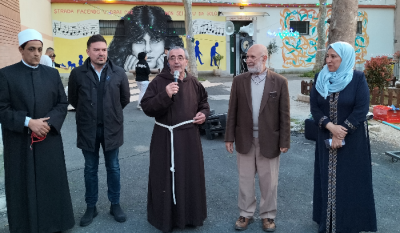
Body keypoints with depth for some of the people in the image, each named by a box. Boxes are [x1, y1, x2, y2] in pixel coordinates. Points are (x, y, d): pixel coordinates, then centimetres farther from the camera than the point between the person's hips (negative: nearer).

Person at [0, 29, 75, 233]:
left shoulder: (52, 73, 8)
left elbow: (62, 103, 6)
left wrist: (48, 123, -10)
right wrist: (28, 122, -18)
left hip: (49, 140, 3)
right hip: (20, 143, -3)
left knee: (52, 185, 9)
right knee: (23, 188, 6)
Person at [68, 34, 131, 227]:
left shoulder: (118, 73, -3)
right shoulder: (77, 74, -3)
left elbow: (125, 98, 8)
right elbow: (73, 100, 7)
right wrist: (87, 113, 11)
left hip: (111, 128, 0)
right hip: (88, 129, 0)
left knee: (113, 168, 11)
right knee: (90, 169, 11)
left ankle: (115, 205, 25)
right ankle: (91, 207, 24)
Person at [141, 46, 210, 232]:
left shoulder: (194, 83, 6)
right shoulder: (158, 82, -4)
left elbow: (203, 103, 21)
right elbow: (146, 108, -11)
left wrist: (203, 114, 0)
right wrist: (164, 95, -24)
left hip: (189, 138, 3)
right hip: (164, 138, -3)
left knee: (190, 177, 11)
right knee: (165, 179, 3)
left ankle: (190, 215, 29)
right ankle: (165, 217, 21)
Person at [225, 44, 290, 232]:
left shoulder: (279, 82, -5)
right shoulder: (239, 81, 0)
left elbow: (284, 114, -4)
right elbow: (232, 111, 2)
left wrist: (284, 141, -6)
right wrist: (230, 137, -1)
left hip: (269, 140, -2)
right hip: (245, 139, 2)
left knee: (269, 181, 10)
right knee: (245, 179, 12)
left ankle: (268, 215, 28)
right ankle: (246, 214, 28)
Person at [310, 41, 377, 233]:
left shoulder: (358, 78, -7)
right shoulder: (320, 78, 2)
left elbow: (361, 109, -13)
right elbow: (314, 107, -2)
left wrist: (341, 134, -16)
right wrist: (330, 127, -17)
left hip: (352, 139, -3)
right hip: (326, 138, 3)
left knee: (350, 180, 3)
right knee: (327, 178, 9)